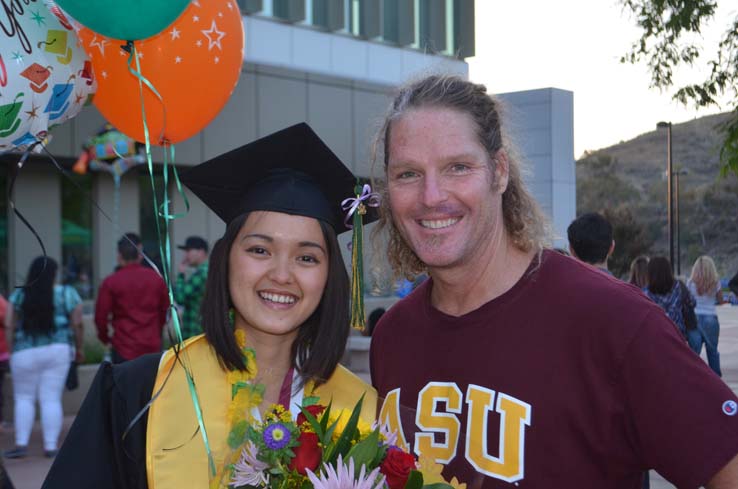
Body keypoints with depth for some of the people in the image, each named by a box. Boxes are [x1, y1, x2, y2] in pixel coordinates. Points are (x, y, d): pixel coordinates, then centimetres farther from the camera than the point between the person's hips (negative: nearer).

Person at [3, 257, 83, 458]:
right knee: (51, 399, 4)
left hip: (25, 353, 0)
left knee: (24, 398, 12)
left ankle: (21, 443, 5)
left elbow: (9, 326, -1)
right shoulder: (68, 294, 0)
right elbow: (77, 325, -1)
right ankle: (50, 446, 4)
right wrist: (79, 348, 10)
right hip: (58, 350, 0)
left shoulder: (18, 295, 2)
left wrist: (12, 351, 6)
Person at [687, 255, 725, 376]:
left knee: (694, 349, 3)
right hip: (710, 318, 1)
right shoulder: (715, 282, -3)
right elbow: (720, 300, 6)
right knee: (712, 349, 14)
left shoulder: (691, 282, -4)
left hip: (694, 318, -1)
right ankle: (716, 374, 23)